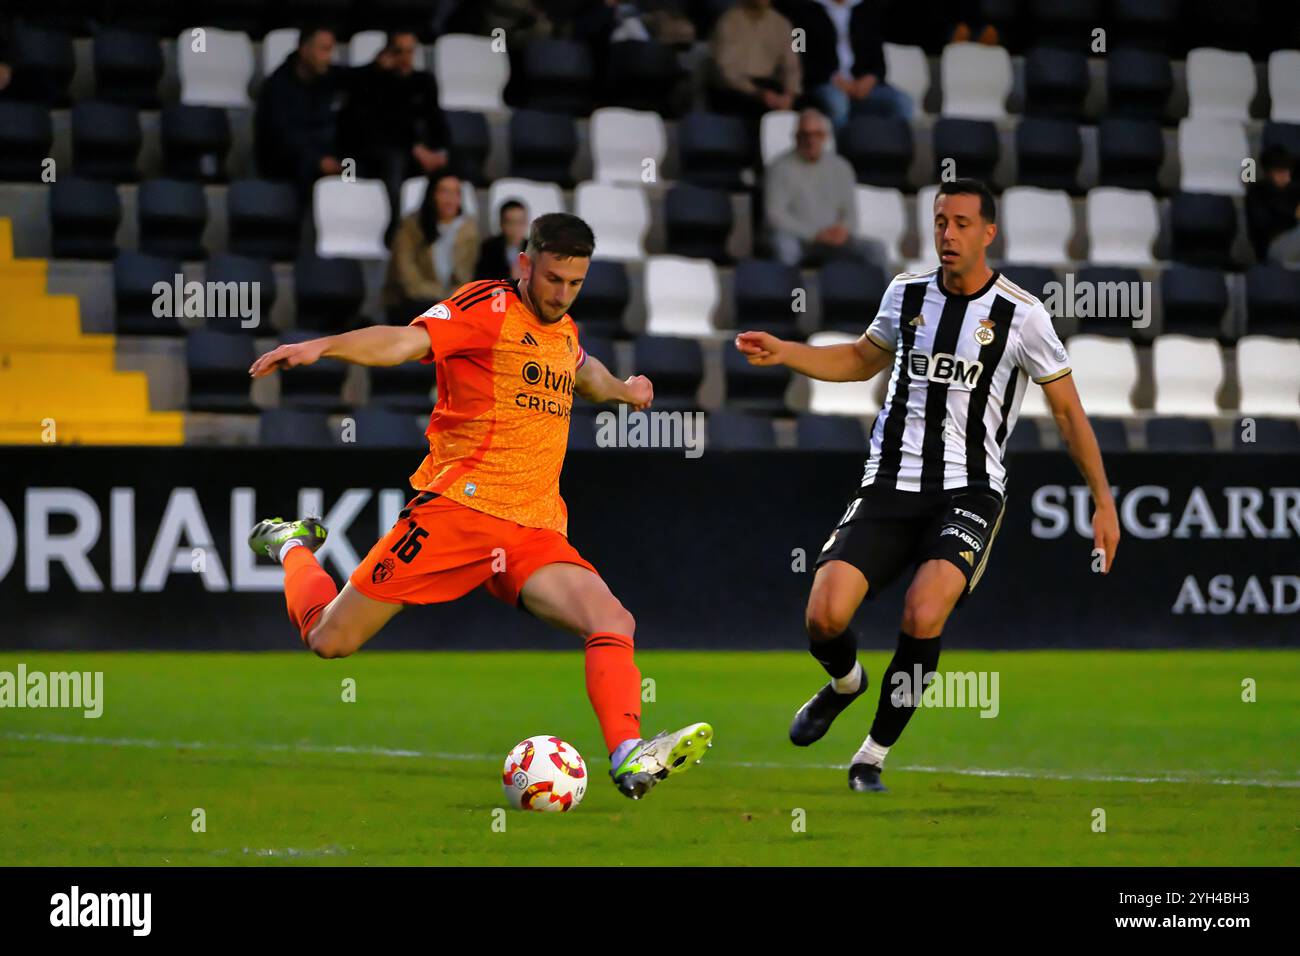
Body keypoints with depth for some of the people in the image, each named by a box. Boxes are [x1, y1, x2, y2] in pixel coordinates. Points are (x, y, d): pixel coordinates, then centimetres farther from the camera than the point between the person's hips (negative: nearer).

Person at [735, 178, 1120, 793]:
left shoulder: (1021, 315, -4)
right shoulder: (908, 294, 7)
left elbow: (1067, 409, 4)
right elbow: (862, 360, 26)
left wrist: (1104, 502, 3)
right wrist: (781, 352, 13)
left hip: (969, 492, -3)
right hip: (890, 487, 3)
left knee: (923, 616, -28)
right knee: (824, 617, -14)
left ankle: (873, 757, -8)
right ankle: (845, 683, 24)